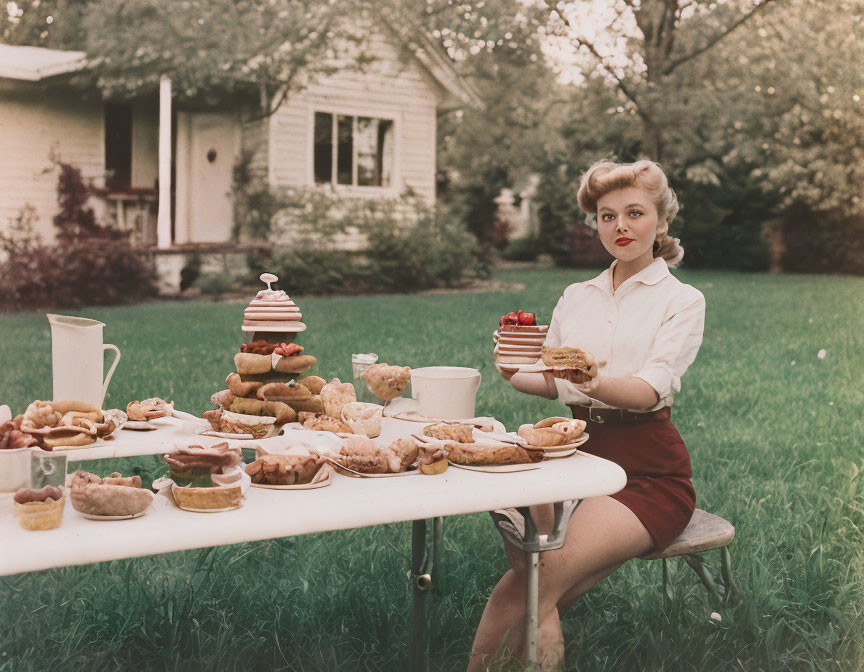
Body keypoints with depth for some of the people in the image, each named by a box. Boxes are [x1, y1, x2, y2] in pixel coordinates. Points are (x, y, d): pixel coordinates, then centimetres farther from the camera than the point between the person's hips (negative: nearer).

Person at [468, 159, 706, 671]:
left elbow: (649, 391, -14)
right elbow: (548, 382, 15)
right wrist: (515, 373, -9)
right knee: (524, 574, -25)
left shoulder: (682, 300, 2)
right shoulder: (576, 297, 16)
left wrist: (593, 383, -35)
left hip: (647, 470, -4)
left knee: (544, 580, -26)